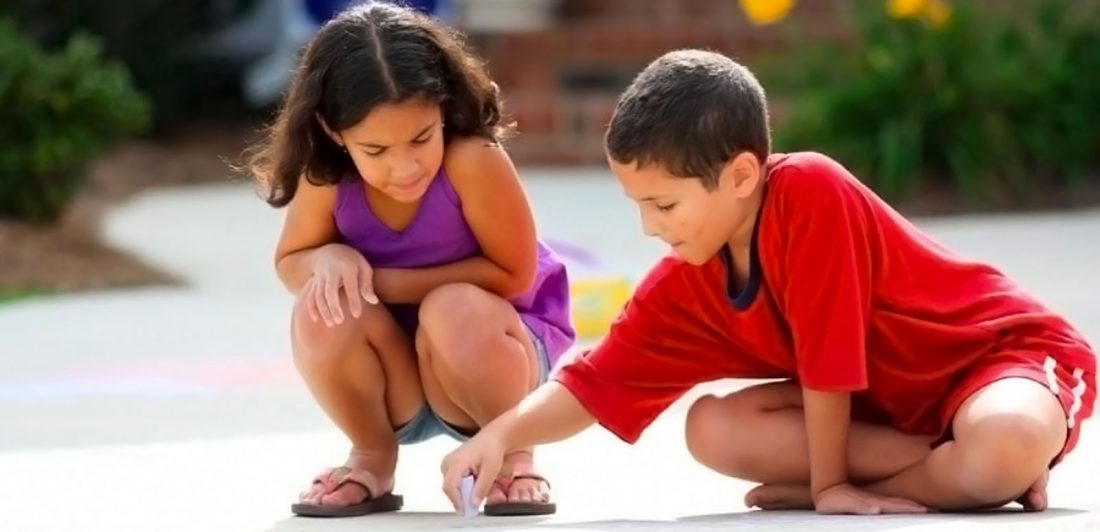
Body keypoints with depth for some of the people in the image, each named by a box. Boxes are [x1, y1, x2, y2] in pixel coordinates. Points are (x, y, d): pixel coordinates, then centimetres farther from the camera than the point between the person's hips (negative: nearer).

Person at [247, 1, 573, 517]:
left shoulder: (472, 161, -29)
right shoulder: (325, 180, -18)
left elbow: (514, 275, -21)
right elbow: (291, 262, 1)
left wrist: (382, 281, -23)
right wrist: (330, 259, -25)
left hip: (498, 353, -3)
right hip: (393, 382, 3)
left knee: (455, 309, -34)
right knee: (324, 308, -26)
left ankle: (512, 454, -4)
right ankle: (373, 459, 2)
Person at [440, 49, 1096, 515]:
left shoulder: (811, 191, -30)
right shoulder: (685, 284, -7)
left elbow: (827, 358, -26)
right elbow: (592, 386, -5)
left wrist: (830, 486, -18)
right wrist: (500, 435, -22)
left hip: (1008, 349, -8)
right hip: (894, 396, 8)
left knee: (1003, 449, -43)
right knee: (714, 429, -13)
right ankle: (949, 467, -13)